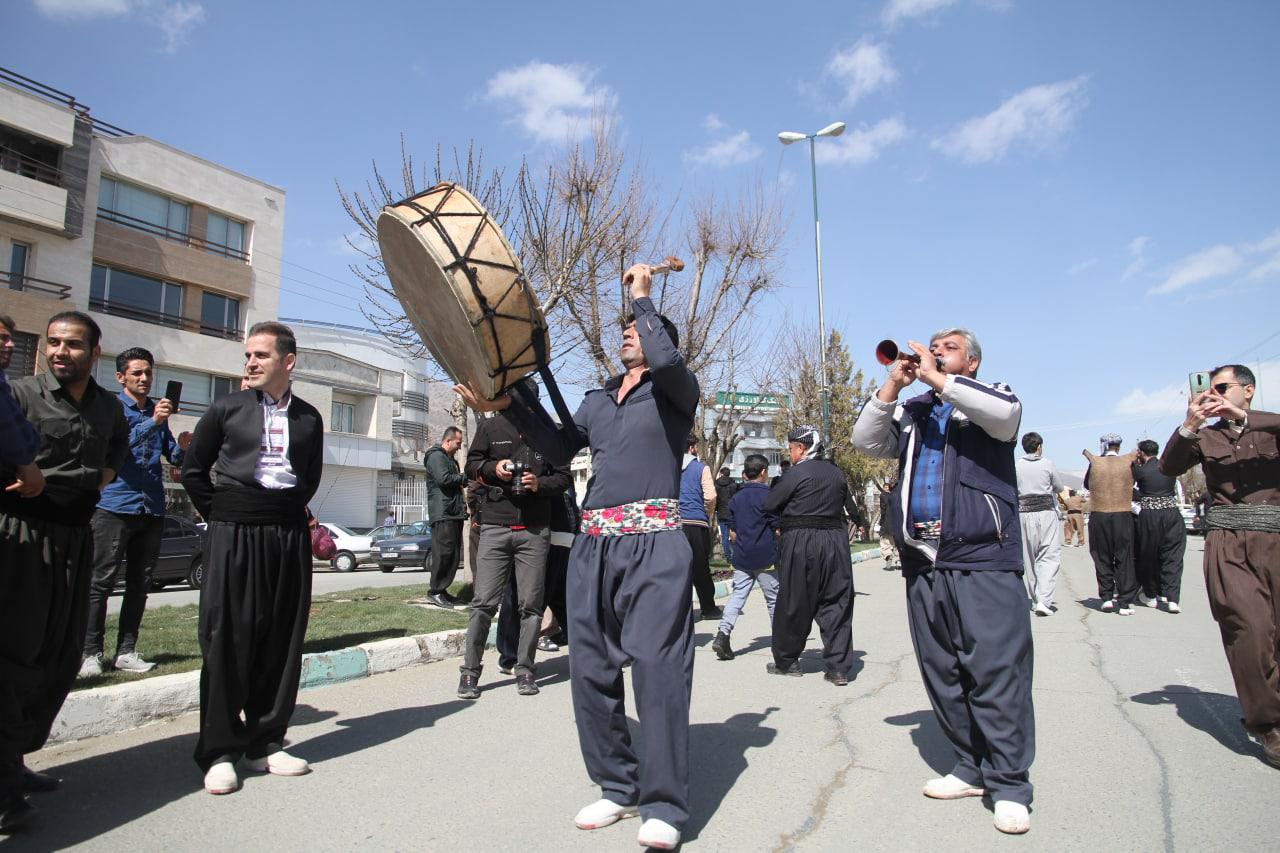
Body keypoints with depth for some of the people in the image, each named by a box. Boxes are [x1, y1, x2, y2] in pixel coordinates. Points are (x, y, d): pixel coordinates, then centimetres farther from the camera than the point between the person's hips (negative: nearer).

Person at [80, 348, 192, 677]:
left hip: (152, 509, 6)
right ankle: (91, 653, 5)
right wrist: (153, 422, -31)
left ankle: (126, 651, 15)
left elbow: (173, 457, 14)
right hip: (115, 505, -6)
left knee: (140, 584, 8)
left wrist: (182, 447, -7)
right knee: (101, 582, -2)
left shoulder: (158, 410, 15)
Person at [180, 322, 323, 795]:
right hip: (233, 536, -2)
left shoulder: (308, 417, 10)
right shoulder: (227, 408, 4)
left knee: (281, 642, 6)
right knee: (226, 640, 0)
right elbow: (193, 470, 10)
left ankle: (265, 742, 19)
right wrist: (221, 515, 6)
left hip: (289, 534, 3)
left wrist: (288, 514, 11)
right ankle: (219, 752, 11)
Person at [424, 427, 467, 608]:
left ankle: (442, 590, 15)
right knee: (444, 552, -10)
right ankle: (435, 591, -4)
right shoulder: (436, 456, -5)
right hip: (442, 513, -10)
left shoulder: (451, 459, 25)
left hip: (454, 513, 10)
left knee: (454, 554, 9)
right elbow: (443, 478, -19)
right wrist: (465, 478, -7)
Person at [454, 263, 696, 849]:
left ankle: (664, 806, 0)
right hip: (593, 543, 6)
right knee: (591, 668, 7)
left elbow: (666, 359, -16)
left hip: (654, 541, -6)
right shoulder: (596, 400, 24)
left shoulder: (676, 389, 7)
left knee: (657, 664, -10)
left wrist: (642, 295, -2)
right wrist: (510, 404, 3)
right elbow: (560, 449, 13)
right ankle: (617, 787, 21)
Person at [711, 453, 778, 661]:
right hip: (765, 558, -4)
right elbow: (777, 528, -7)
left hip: (741, 558, 4)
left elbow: (732, 532, 11)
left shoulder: (736, 497, 8)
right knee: (774, 599, 8)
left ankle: (722, 634, -12)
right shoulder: (767, 495, -8)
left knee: (738, 595, 4)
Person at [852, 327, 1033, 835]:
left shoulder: (989, 400, 9)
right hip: (922, 562, 5)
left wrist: (937, 378, -10)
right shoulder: (910, 413, 21)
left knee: (996, 669, -7)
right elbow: (866, 442, 8)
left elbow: (1004, 413, -15)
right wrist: (893, 384, 0)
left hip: (983, 560, -5)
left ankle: (1008, 784, 3)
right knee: (941, 671, 9)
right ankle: (972, 768, 22)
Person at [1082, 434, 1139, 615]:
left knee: (1102, 559, 10)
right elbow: (1134, 483, 9)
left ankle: (1107, 598, 9)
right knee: (1124, 559, 6)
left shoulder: (1095, 462, 0)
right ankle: (1124, 602, 5)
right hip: (1123, 515, 0)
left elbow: (1086, 484, 10)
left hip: (1098, 516, 0)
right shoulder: (1128, 461, -1)